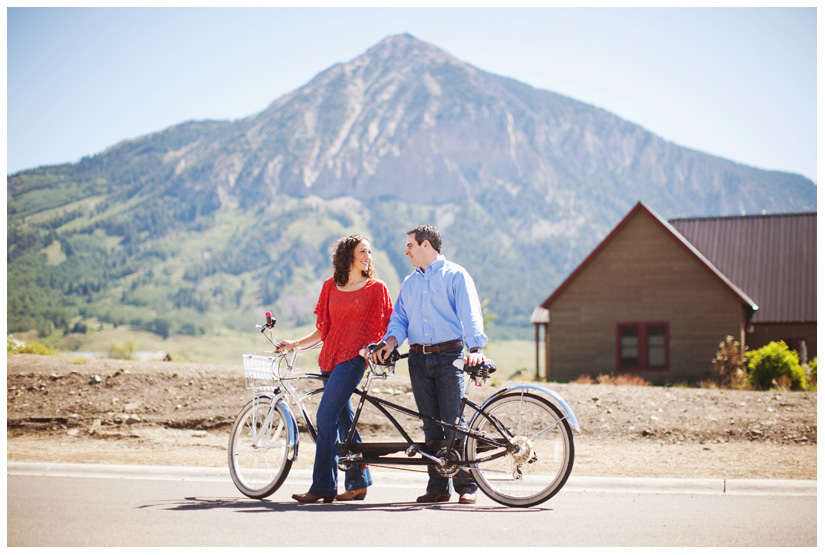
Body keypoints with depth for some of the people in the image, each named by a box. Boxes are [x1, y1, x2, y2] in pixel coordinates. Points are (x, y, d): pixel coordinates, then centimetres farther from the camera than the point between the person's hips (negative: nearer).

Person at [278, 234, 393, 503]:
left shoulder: (376, 287, 3)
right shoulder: (330, 286, 13)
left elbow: (386, 325, 5)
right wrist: (295, 344, 11)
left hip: (353, 358, -5)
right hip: (330, 358, 5)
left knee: (325, 416, -15)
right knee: (344, 421, 8)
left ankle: (323, 486, -12)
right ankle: (358, 483, 17)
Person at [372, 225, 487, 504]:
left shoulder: (455, 275, 2)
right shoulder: (409, 283, 20)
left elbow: (470, 314, -10)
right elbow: (399, 318, 15)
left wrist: (476, 348, -25)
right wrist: (391, 340, -7)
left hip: (449, 356, -5)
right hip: (419, 359, 5)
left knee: (454, 423, -10)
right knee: (431, 426, 5)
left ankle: (467, 486, -4)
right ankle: (438, 487, 8)